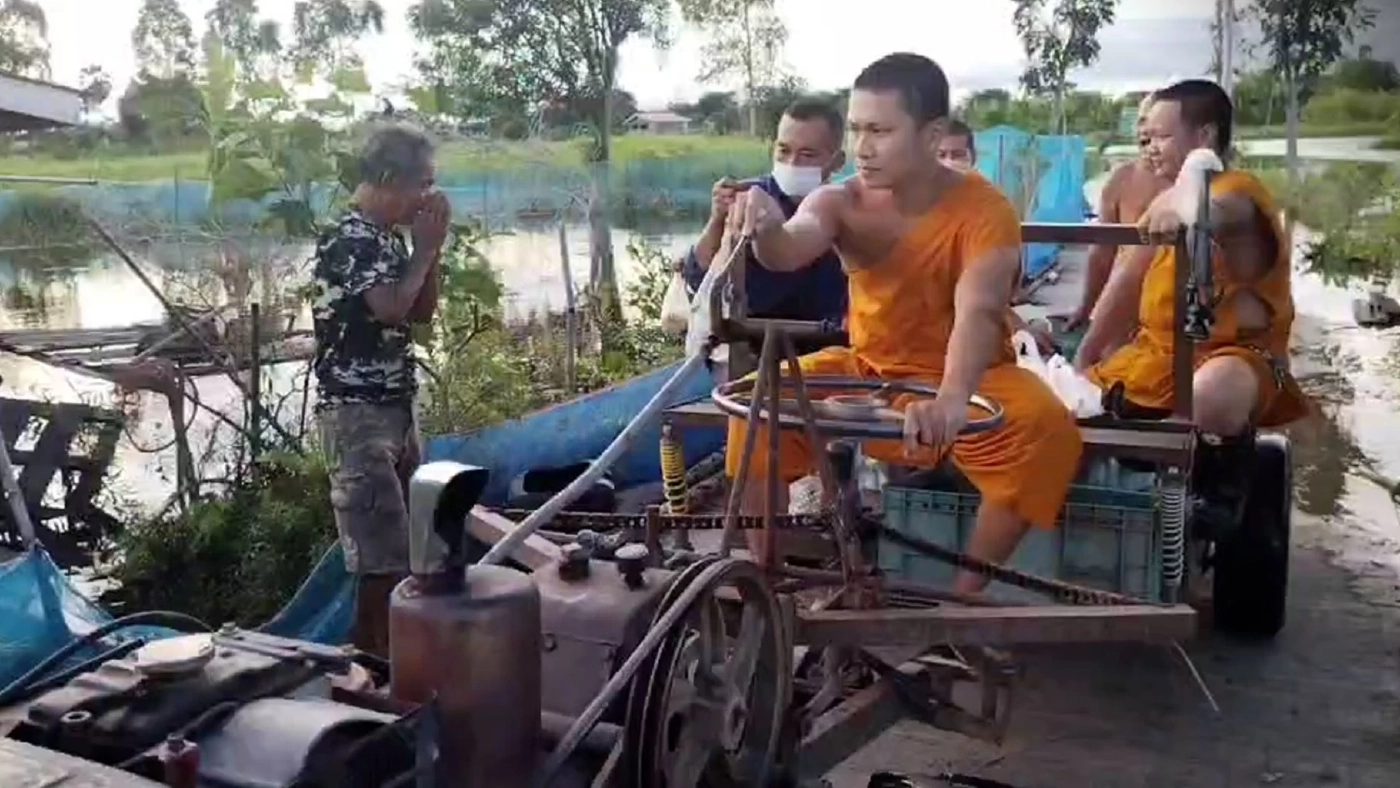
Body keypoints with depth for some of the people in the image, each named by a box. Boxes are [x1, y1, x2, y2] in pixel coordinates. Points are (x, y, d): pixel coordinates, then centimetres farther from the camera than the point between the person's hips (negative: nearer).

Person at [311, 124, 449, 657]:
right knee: (383, 552, -8)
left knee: (400, 545, 13)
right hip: (357, 412, -9)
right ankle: (380, 661, 0)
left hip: (393, 407, 9)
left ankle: (369, 655, 24)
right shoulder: (348, 239, -15)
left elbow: (422, 312, 18)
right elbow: (390, 308, -27)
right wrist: (425, 249, -11)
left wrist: (430, 248, 6)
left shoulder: (389, 238, 14)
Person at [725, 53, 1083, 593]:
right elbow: (791, 250, -30)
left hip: (966, 379, -3)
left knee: (1047, 429, -31)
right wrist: (768, 228, -55)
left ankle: (964, 595, -14)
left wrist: (951, 400, -56)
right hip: (867, 371, 3)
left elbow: (977, 312, -37)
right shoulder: (842, 201, -8)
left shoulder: (984, 211, -20)